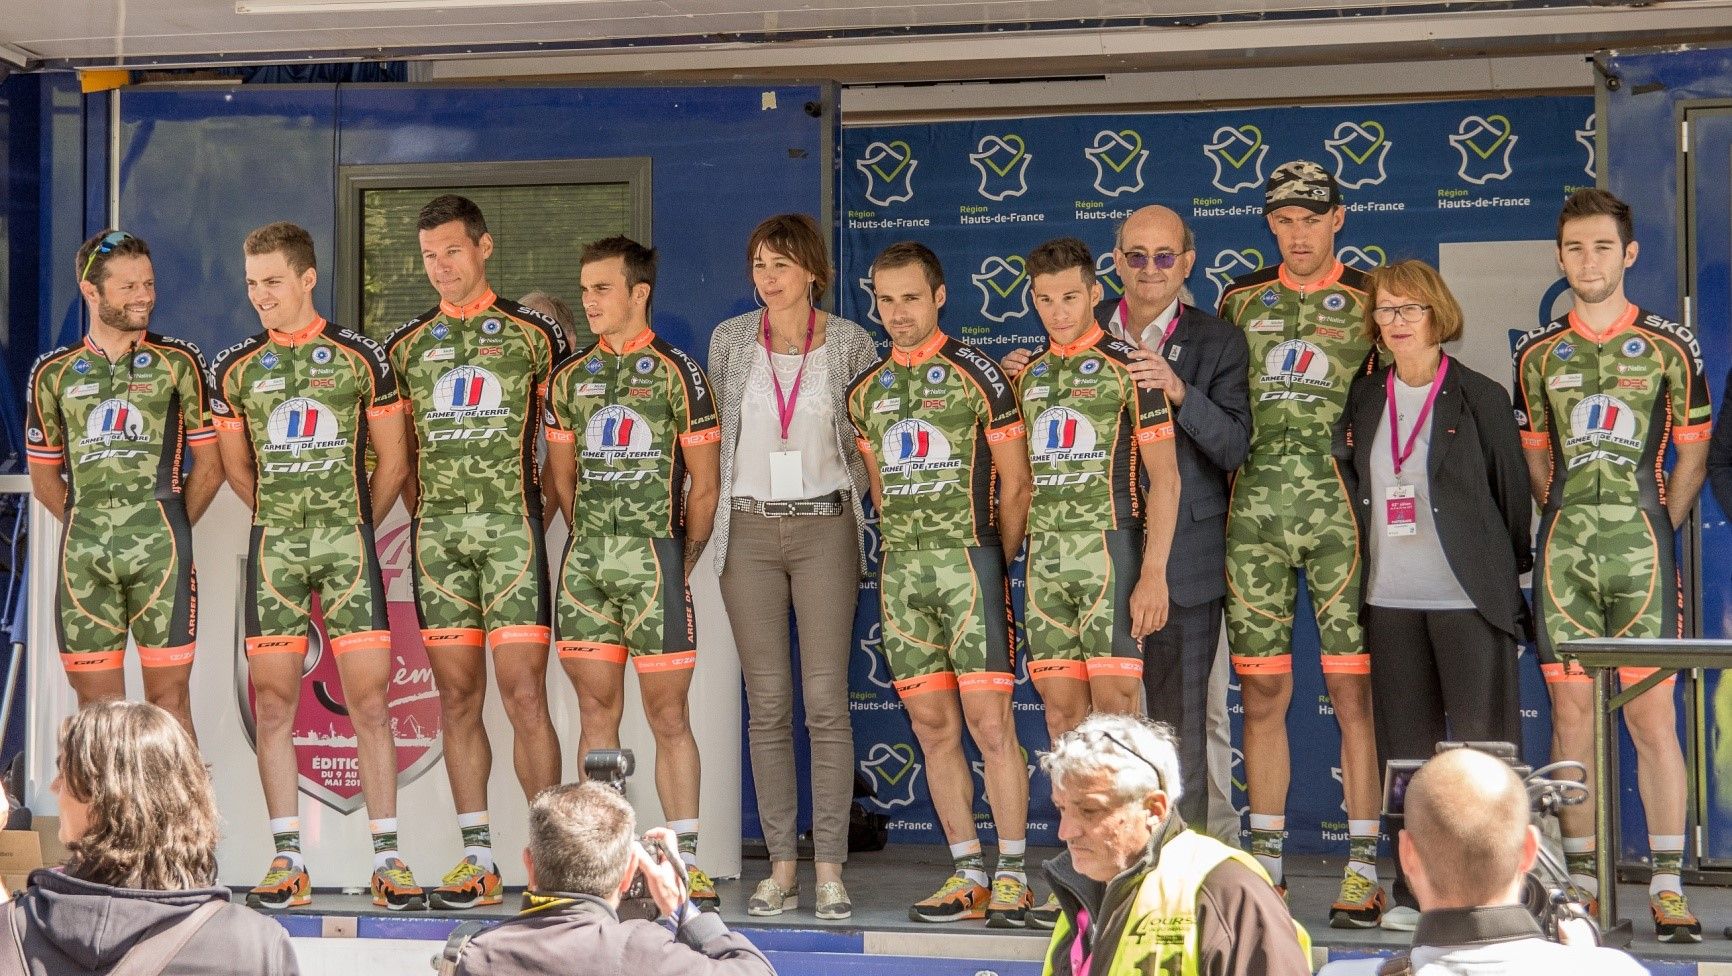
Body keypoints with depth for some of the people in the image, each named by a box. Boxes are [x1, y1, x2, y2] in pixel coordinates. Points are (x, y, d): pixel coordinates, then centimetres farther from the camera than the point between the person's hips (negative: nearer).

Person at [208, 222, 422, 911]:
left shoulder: (360, 357, 3)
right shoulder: (234, 369, 9)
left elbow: (392, 462, 9)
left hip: (348, 542, -2)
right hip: (272, 546, 2)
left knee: (369, 701, -5)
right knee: (272, 703, -1)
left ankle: (386, 860, -1)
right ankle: (287, 862, 4)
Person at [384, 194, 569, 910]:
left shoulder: (533, 334, 5)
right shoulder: (406, 345, 14)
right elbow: (396, 452, 19)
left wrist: (553, 509, 3)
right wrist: (427, 514, 8)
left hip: (512, 528, -3)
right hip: (436, 535, 4)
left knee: (523, 694, -8)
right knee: (457, 697, 4)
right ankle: (477, 858, 8)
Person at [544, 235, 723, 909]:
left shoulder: (677, 374, -1)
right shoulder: (571, 378, 12)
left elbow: (703, 486, 1)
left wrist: (680, 564, 5)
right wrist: (596, 542, 14)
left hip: (654, 558, -4)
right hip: (585, 563, 4)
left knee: (667, 714, -2)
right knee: (596, 712, 6)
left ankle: (686, 863, 2)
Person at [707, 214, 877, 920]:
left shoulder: (849, 344, 1)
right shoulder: (730, 341, 6)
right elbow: (715, 436, 13)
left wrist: (860, 514, 0)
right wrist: (706, 526, 9)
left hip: (824, 528, -2)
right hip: (749, 530, 2)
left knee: (826, 698, -5)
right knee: (767, 702, 3)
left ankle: (830, 868, 0)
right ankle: (781, 867, 8)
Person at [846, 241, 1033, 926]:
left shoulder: (976, 374, -1)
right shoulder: (866, 392, 14)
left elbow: (1015, 483, 1)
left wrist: (991, 564, 4)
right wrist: (910, 554, 13)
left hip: (969, 560, -5)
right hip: (900, 571, 5)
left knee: (988, 719, -9)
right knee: (933, 726, 5)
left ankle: (1012, 876, -5)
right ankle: (968, 873, 11)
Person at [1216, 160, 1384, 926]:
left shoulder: (1369, 303, 8)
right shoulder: (1240, 301, 14)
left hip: (1339, 507, -2)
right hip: (1255, 508, 3)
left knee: (1353, 690, -4)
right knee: (1261, 691, 5)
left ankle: (1363, 870, 1)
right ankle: (1265, 863, 13)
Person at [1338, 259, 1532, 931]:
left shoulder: (1481, 399, -1)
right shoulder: (1364, 399, 10)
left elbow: (1513, 497, 2)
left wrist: (1518, 585, 2)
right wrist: (1358, 572, 12)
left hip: (1469, 598, -4)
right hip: (1390, 598, 4)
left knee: (1482, 747, -5)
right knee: (1406, 749, 7)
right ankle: (1415, 890, 12)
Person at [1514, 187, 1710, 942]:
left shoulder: (1669, 346, 4)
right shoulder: (1537, 353, 11)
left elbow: (1692, 454, 9)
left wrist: (1653, 532, 3)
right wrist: (1572, 524, 10)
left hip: (1641, 544, -2)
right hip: (1564, 548, 2)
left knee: (1651, 714, -6)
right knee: (1571, 714, 2)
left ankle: (1668, 888, -3)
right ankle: (1580, 885, 8)